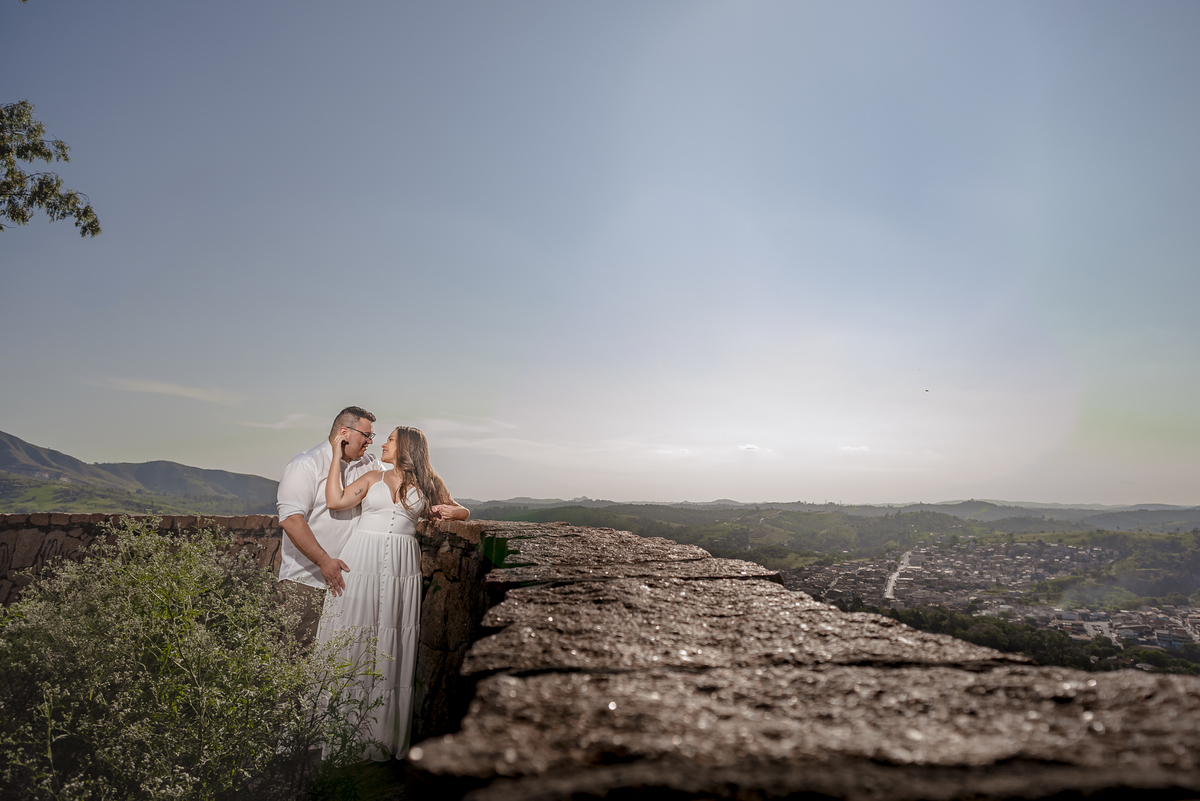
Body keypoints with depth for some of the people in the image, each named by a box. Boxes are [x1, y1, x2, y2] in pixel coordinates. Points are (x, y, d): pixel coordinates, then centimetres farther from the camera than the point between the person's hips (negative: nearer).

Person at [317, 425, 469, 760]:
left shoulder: (428, 484, 11)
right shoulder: (373, 478, 11)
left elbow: (462, 511, 18)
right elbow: (335, 500, -1)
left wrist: (451, 512, -4)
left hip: (401, 568, 0)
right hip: (360, 562, 0)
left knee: (391, 650, 4)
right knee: (350, 644, 1)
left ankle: (384, 738, 17)